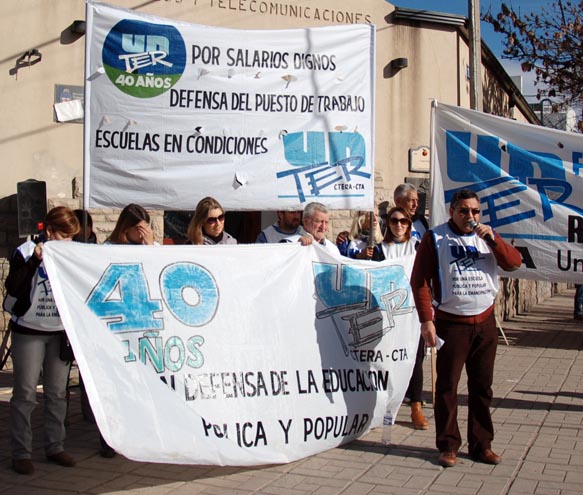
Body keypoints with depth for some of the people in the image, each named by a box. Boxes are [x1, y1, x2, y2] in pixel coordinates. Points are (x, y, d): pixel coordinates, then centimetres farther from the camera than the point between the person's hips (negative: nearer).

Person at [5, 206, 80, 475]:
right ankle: (21, 452, 6)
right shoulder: (26, 251, -5)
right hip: (28, 332, -3)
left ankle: (55, 447, 17)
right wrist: (34, 260, -25)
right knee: (25, 394, -2)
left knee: (58, 393, 6)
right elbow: (12, 287, -18)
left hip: (60, 333, 4)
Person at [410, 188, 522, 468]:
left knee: (482, 387, 10)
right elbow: (420, 281, -8)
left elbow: (514, 263, 0)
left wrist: (493, 239, -14)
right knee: (447, 387, 2)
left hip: (485, 322, 4)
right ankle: (448, 446, 13)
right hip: (451, 324, -4)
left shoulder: (486, 236, 11)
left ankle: (481, 445, 22)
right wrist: (426, 319, -14)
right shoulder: (435, 238, -3)